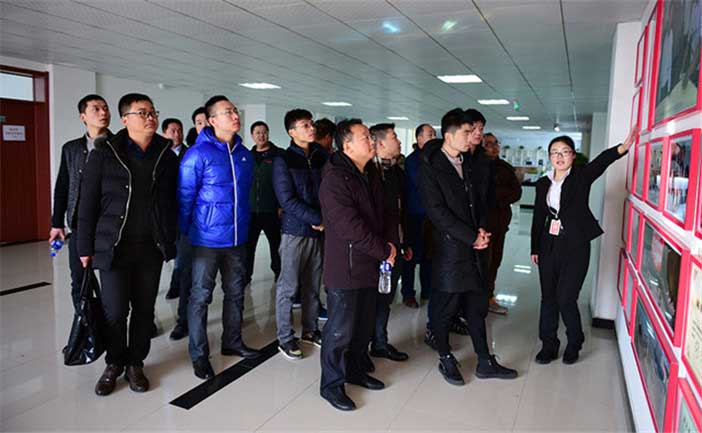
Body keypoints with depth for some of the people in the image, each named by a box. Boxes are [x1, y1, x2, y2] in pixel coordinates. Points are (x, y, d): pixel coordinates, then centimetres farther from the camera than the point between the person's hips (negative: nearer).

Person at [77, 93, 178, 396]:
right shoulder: (104, 153, -1)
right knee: (115, 311, 3)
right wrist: (86, 247, -1)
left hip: (152, 248, 2)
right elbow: (88, 203, 0)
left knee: (144, 309, 10)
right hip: (114, 247, -2)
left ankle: (136, 364, 28)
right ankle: (114, 364, 26)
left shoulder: (166, 155, 5)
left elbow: (173, 202, 9)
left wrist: (170, 241, 7)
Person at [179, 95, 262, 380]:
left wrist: (243, 224, 15)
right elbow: (185, 197, -8)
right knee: (201, 296, 4)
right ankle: (199, 354, 17)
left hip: (237, 238, 6)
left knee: (235, 292, 17)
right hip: (207, 239, -6)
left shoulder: (245, 155, 6)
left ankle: (232, 342, 34)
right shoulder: (198, 154, -12)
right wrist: (185, 234, -5)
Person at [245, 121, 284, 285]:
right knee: (248, 245, 5)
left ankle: (278, 271, 26)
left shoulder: (278, 155, -2)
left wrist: (282, 205, -11)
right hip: (250, 210, 3)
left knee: (276, 244, 10)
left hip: (272, 211, -3)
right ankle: (246, 274, 17)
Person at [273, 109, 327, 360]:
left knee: (313, 286, 13)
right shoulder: (283, 161, -6)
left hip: (319, 232, 5)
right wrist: (319, 219, -15)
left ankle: (310, 330, 28)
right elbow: (288, 200, -13)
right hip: (295, 231, -5)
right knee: (288, 287, 3)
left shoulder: (321, 157, 8)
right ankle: (285, 338, 15)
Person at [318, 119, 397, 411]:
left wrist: (387, 246, 5)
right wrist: (384, 251, -15)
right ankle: (331, 384, 21)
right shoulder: (335, 179, -19)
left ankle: (356, 370, 38)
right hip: (345, 269, -8)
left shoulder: (372, 174, 10)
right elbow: (350, 227, -24)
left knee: (364, 325, 19)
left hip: (370, 264, 8)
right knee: (341, 329, 3)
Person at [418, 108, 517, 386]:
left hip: (474, 248, 7)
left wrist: (482, 230, -3)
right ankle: (445, 360, 26)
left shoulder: (470, 163, 11)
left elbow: (482, 199, 15)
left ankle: (485, 363, 27)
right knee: (444, 308, 7)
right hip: (448, 250, -6)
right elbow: (437, 212, -16)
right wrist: (472, 237, -15)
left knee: (476, 306, 14)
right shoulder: (430, 167, -10)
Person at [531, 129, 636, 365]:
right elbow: (538, 218, 10)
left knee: (565, 298, -3)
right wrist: (535, 248, 10)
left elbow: (601, 161, -25)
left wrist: (622, 148, -44)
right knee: (548, 297, 9)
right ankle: (549, 345, 23)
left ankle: (574, 344, 21)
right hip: (549, 246, 4)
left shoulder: (582, 176, -4)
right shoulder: (543, 183, 7)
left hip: (576, 247, -4)